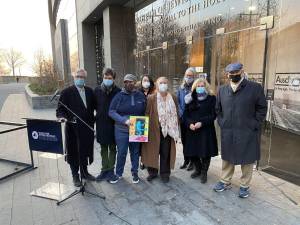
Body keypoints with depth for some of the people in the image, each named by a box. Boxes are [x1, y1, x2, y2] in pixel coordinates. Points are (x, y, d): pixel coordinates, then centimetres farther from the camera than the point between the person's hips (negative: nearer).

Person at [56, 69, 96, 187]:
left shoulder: (90, 91, 6)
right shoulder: (66, 92, -6)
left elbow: (93, 106, 13)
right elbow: (60, 109, -7)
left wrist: (92, 120, 6)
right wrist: (62, 117, -26)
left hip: (87, 127, 4)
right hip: (73, 128, -3)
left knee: (85, 151, 17)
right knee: (73, 153, 11)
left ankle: (84, 172, 37)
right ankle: (75, 176, 30)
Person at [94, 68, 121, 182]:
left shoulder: (118, 91, -8)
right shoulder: (97, 90, 0)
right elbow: (95, 105, 9)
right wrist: (101, 113, 4)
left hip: (113, 123, -3)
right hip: (101, 123, 3)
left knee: (112, 147, 11)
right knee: (103, 148, 13)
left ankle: (111, 169, 24)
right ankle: (105, 169, 25)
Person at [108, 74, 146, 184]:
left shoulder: (141, 96, 2)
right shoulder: (119, 95, -5)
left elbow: (145, 112, 9)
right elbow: (111, 112, -8)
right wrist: (124, 120, -20)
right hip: (121, 130, -1)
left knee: (135, 152, 14)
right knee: (121, 152, 5)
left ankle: (135, 172, 33)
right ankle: (118, 173, 27)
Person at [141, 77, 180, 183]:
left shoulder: (173, 99, 6)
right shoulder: (151, 98, -2)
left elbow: (176, 115, 7)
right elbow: (147, 114, -4)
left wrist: (176, 131, 5)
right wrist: (147, 128, -8)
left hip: (168, 131, 2)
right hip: (154, 130, -1)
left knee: (166, 153, 10)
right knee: (153, 151, 9)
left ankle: (165, 173, 27)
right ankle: (152, 171, 29)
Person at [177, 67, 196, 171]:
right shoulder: (181, 88, 8)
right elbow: (178, 102, 8)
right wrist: (181, 113, -3)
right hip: (183, 119, 5)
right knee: (184, 140, 12)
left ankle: (192, 161, 19)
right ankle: (186, 160, 27)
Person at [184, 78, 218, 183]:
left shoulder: (211, 98, 1)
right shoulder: (191, 99, 10)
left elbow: (213, 115, -6)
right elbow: (186, 114, 6)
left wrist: (202, 123, -18)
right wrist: (190, 123, -13)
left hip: (206, 130, -3)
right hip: (192, 130, 3)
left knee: (205, 153, 1)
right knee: (192, 152, 7)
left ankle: (204, 172, 23)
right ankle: (198, 169, 32)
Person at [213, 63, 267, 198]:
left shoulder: (255, 88, -5)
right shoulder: (222, 90, 7)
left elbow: (262, 109, -3)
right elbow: (218, 109, 15)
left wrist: (253, 125, -9)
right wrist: (222, 123, 4)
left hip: (248, 132, -3)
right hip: (227, 133, 3)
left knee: (247, 160, 11)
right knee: (227, 158, 16)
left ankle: (245, 185, 29)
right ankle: (225, 181, 33)